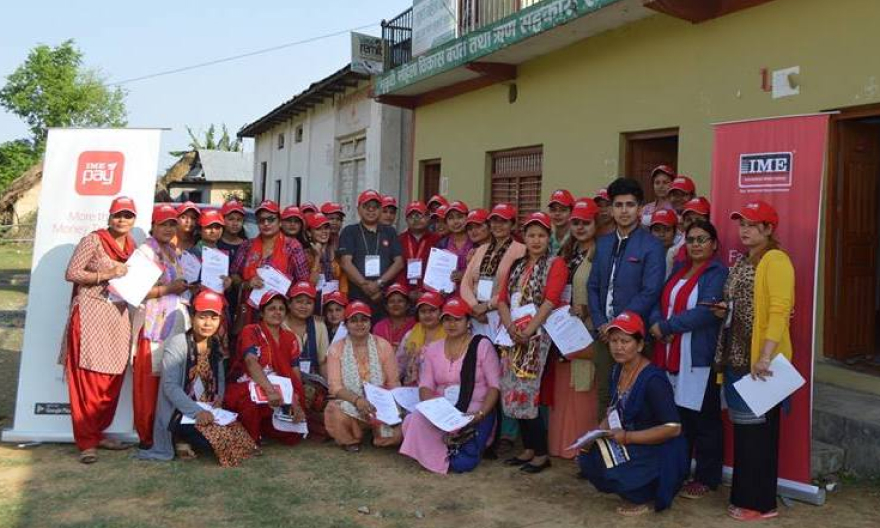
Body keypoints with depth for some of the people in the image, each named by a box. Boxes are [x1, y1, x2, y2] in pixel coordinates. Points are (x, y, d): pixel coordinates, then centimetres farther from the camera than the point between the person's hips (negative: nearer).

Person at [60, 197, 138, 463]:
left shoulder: (132, 246, 13)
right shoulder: (93, 240, -6)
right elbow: (71, 273, -10)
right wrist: (107, 275, -15)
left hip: (119, 316, 6)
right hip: (90, 313, -6)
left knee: (112, 379, 7)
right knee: (87, 380, -4)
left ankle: (98, 433, 21)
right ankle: (87, 441, 3)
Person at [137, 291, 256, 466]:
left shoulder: (215, 346, 10)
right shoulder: (177, 344, -12)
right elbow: (170, 386, -19)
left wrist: (219, 396, -9)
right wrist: (196, 411, -28)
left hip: (208, 411, 7)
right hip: (180, 414, -7)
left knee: (241, 439, -10)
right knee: (222, 441, -26)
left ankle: (187, 440, 6)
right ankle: (182, 439, 1)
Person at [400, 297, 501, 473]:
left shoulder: (482, 345, 0)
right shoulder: (433, 349, 12)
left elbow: (495, 386, -5)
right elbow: (425, 387, 6)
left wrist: (480, 414, -18)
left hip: (474, 414, -3)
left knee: (463, 463, -24)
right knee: (416, 421, -30)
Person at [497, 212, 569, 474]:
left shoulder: (556, 264, -1)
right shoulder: (517, 266, 17)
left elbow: (550, 300, -12)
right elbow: (503, 298, 9)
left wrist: (528, 331, -18)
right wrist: (510, 327, -8)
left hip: (538, 336, -6)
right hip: (514, 336, 6)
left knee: (529, 392, -10)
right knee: (516, 392, 6)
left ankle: (541, 454, 2)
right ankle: (528, 449, 18)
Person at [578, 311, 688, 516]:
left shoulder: (653, 380, -23)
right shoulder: (617, 370, 2)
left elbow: (673, 428, -24)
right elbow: (614, 411, 13)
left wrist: (628, 437, -27)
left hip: (659, 454, -8)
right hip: (630, 446, 8)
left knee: (604, 467, -26)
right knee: (587, 459, -9)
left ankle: (643, 497, 2)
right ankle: (635, 491, 11)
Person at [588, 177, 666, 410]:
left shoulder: (652, 246, -7)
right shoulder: (603, 243, 12)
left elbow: (650, 293, -13)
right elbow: (593, 286, 10)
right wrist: (600, 323, -2)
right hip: (604, 332, 5)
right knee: (604, 393, 10)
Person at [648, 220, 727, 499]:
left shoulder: (718, 273, -6)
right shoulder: (678, 269, 16)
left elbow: (706, 311, -18)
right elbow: (659, 300, 10)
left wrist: (667, 326, -13)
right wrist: (656, 323, -11)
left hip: (700, 358, -6)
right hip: (671, 356, 6)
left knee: (703, 420, 2)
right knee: (677, 416, 13)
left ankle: (706, 478, 14)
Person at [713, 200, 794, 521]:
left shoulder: (775, 259, -10)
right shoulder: (741, 261, 16)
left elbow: (779, 311, -19)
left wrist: (766, 355, -26)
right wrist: (724, 311, 5)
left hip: (761, 360, -8)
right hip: (737, 357, 8)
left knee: (759, 429, 0)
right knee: (743, 427, 13)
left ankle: (761, 503, 10)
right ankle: (743, 495, 23)